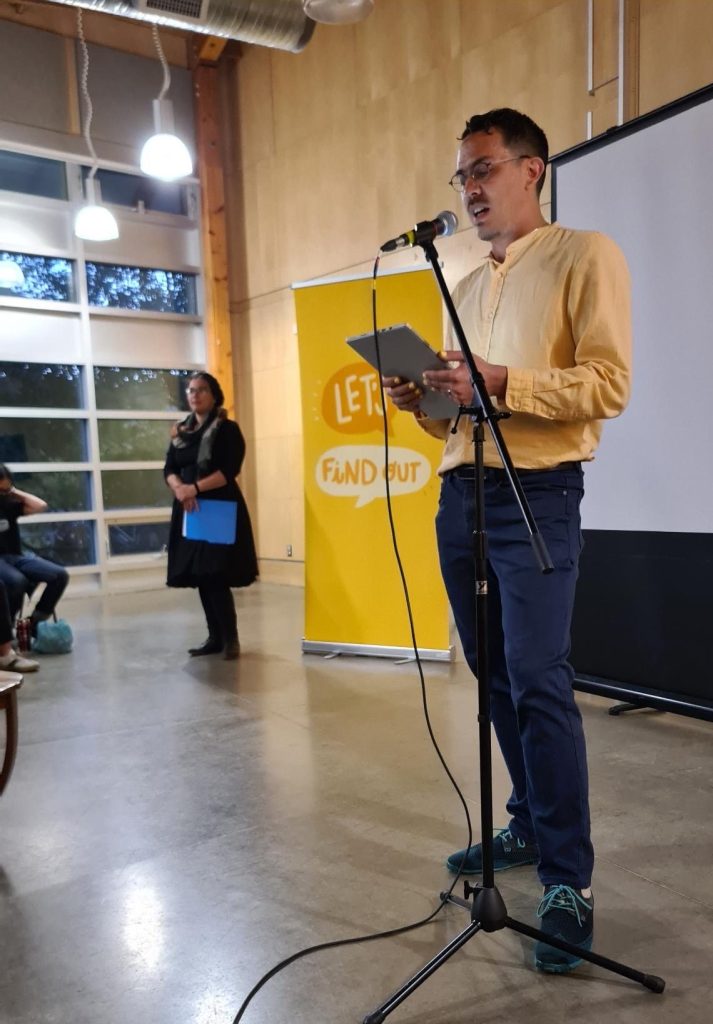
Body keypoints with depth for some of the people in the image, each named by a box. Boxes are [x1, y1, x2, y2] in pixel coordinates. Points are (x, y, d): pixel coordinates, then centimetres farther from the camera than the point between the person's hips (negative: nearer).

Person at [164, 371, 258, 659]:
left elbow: (229, 471, -13)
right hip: (190, 511, 6)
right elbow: (169, 469, 7)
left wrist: (195, 488, -22)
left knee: (216, 576, -11)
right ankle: (215, 637, 17)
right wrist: (179, 489, -15)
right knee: (200, 577, 7)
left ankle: (231, 638, 2)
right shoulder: (181, 432, 15)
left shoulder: (228, 429, -3)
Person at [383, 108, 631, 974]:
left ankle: (569, 881, 4)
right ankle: (529, 827, 28)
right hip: (460, 492, 7)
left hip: (535, 495, -7)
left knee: (538, 682, -10)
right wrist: (422, 401, 2)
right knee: (496, 677, 11)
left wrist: (503, 383, -21)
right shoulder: (465, 288, 21)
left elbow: (610, 383, -11)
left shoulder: (584, 257, 0)